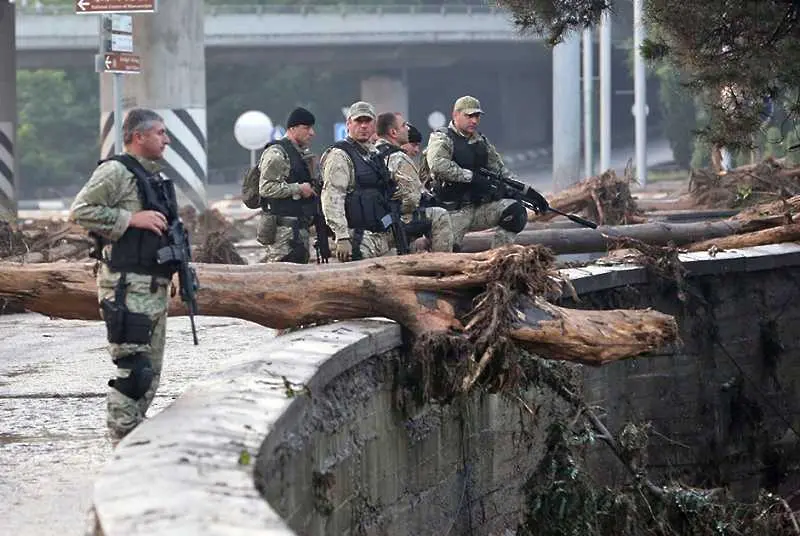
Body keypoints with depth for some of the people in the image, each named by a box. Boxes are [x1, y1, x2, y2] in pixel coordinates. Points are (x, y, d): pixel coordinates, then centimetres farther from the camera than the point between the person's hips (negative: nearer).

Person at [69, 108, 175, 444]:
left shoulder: (153, 177, 19)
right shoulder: (115, 172, -9)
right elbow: (79, 211, -18)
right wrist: (132, 218, -19)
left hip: (155, 287, 10)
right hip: (127, 287, -9)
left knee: (150, 373, 12)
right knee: (133, 371, -12)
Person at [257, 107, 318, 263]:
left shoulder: (302, 154, 20)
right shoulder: (276, 153, -11)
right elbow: (266, 188, -19)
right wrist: (299, 189, -17)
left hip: (300, 228, 10)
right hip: (283, 227, -10)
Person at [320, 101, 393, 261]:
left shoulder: (374, 154, 18)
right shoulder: (339, 155, -10)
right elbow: (332, 199, -18)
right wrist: (342, 237, -25)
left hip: (380, 235, 9)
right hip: (358, 240, -9)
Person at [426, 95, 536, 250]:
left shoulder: (482, 143, 16)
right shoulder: (441, 138, -5)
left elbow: (502, 171, 19)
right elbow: (437, 164, -26)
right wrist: (471, 177, -26)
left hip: (481, 209, 6)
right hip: (454, 213, -6)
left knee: (515, 211, -15)